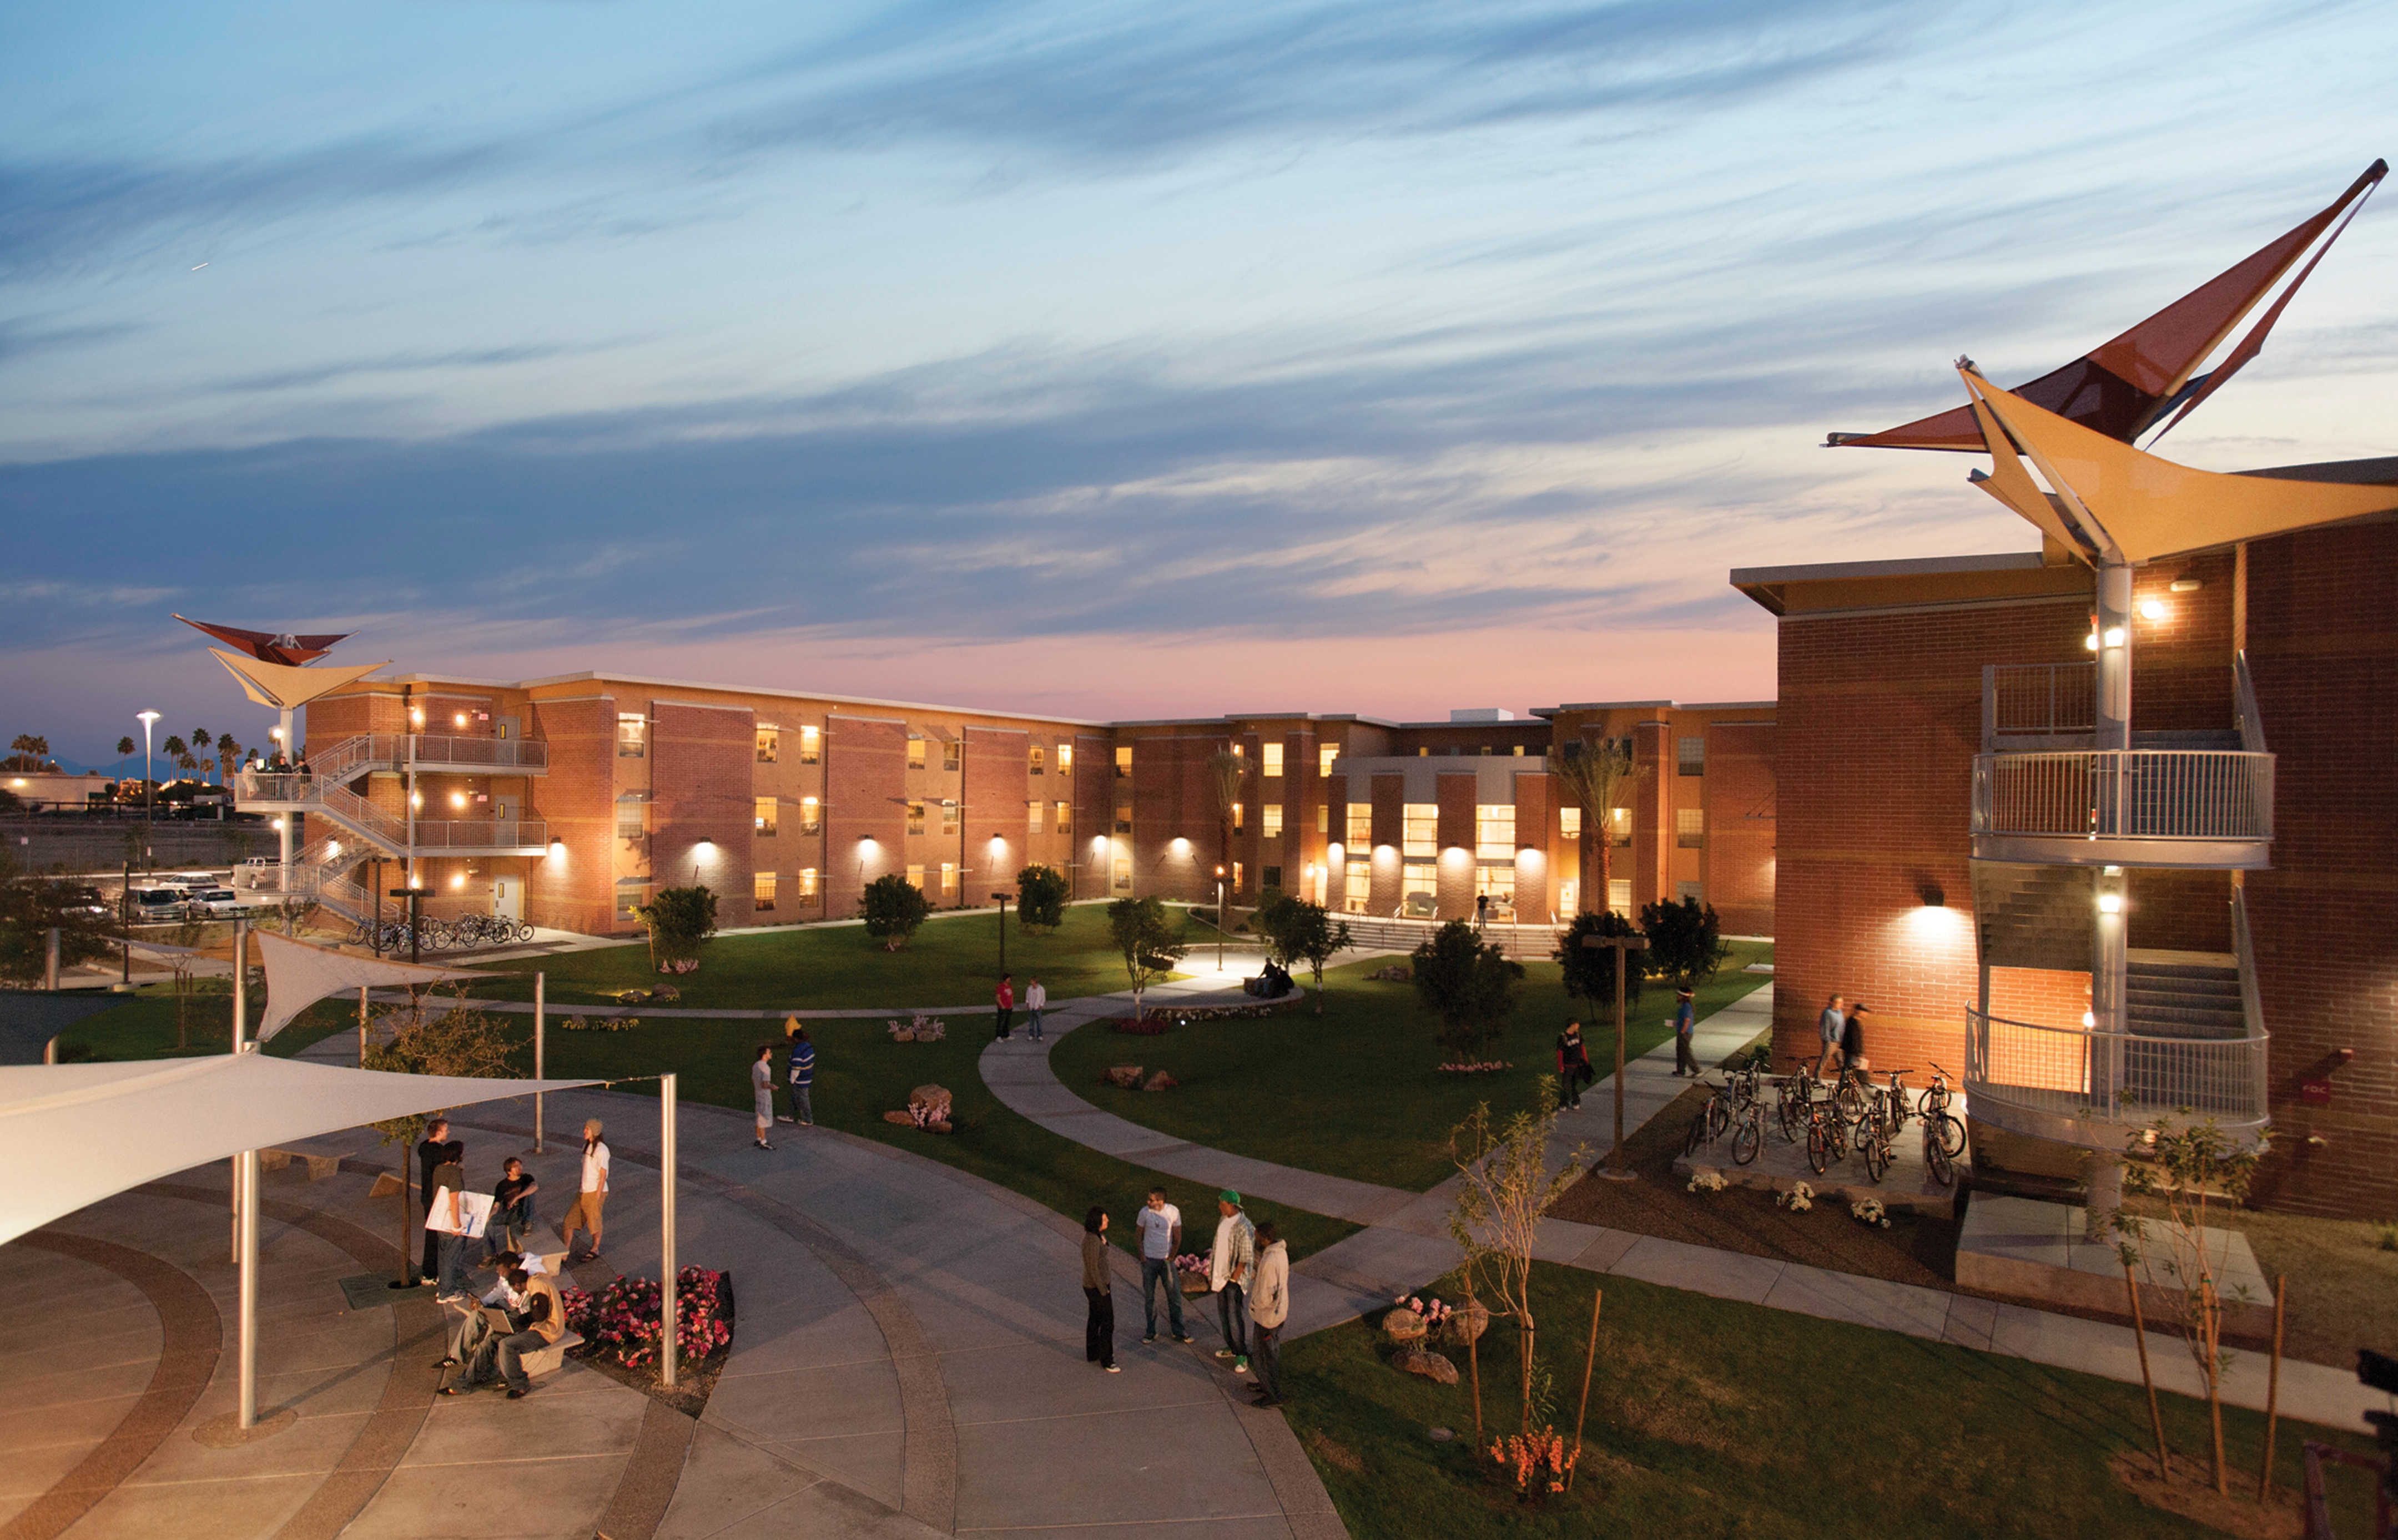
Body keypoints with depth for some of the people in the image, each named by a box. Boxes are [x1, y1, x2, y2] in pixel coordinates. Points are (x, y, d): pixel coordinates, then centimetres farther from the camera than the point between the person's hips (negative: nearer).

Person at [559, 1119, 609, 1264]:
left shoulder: (601, 1150, -17)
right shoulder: (587, 1146, 9)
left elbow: (603, 1175, -16)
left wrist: (598, 1197, -16)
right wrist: (580, 1190, 17)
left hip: (595, 1192, -8)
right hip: (584, 1192, 8)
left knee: (594, 1222, 7)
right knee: (568, 1222, 7)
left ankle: (595, 1250, 25)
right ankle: (564, 1252, 15)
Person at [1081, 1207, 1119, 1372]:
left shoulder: (1098, 1235, 2)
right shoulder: (1092, 1241, -29)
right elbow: (1093, 1268, -25)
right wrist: (1103, 1291, -17)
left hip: (1092, 1285, 10)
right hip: (1096, 1287, -10)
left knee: (1095, 1319, 22)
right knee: (1107, 1323, 0)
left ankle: (1092, 1354, 36)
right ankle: (1106, 1361, 11)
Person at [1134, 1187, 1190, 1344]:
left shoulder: (1173, 1212, -11)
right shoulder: (1145, 1212, -12)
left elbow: (1177, 1236, -1)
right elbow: (1139, 1234, 0)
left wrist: (1172, 1255, -4)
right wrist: (1142, 1255, -6)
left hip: (1166, 1260, 0)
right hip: (1149, 1260, 0)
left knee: (1174, 1295, 7)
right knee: (1149, 1297, 9)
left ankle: (1178, 1330, 22)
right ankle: (1151, 1331, 23)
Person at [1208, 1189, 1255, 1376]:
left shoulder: (1244, 1228, -24)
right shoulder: (1224, 1219, 3)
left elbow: (1245, 1259, -21)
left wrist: (1233, 1279, -17)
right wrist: (1213, 1274, 15)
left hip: (1234, 1279, -9)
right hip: (1220, 1275, 9)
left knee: (1235, 1318, -3)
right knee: (1224, 1315, 18)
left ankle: (1241, 1355, 9)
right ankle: (1232, 1348, 33)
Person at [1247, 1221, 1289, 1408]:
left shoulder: (1269, 1262, -33)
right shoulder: (1281, 1252, -4)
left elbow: (1266, 1295, -29)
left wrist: (1254, 1306, -12)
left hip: (1267, 1315, -9)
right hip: (1280, 1312, 9)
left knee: (1266, 1354, 8)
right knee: (1273, 1350, 25)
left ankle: (1273, 1395, 19)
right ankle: (1267, 1384, 42)